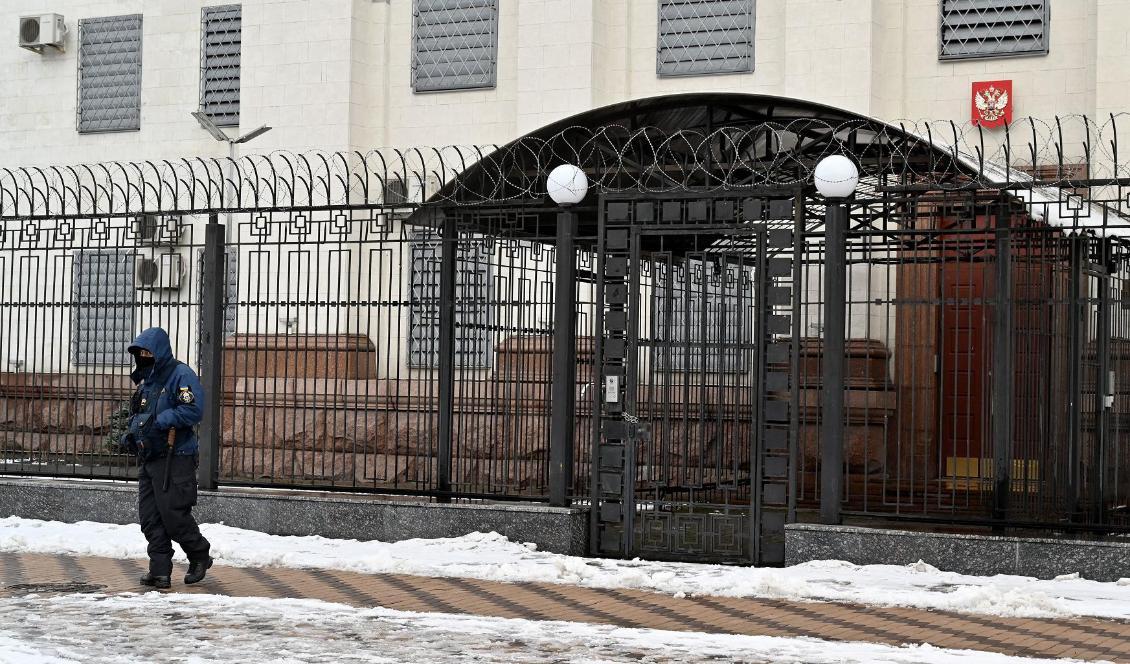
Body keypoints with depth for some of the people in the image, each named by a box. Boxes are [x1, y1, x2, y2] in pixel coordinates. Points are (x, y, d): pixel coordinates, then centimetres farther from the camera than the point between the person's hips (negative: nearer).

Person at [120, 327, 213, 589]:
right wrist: (131, 433, 10)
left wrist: (159, 421, -22)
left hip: (175, 459, -8)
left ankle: (200, 556, 14)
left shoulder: (181, 375, -8)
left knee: (173, 514, -8)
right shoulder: (146, 381, 19)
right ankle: (160, 570, 7)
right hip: (148, 459, 9)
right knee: (150, 518, 4)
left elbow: (194, 409, -20)